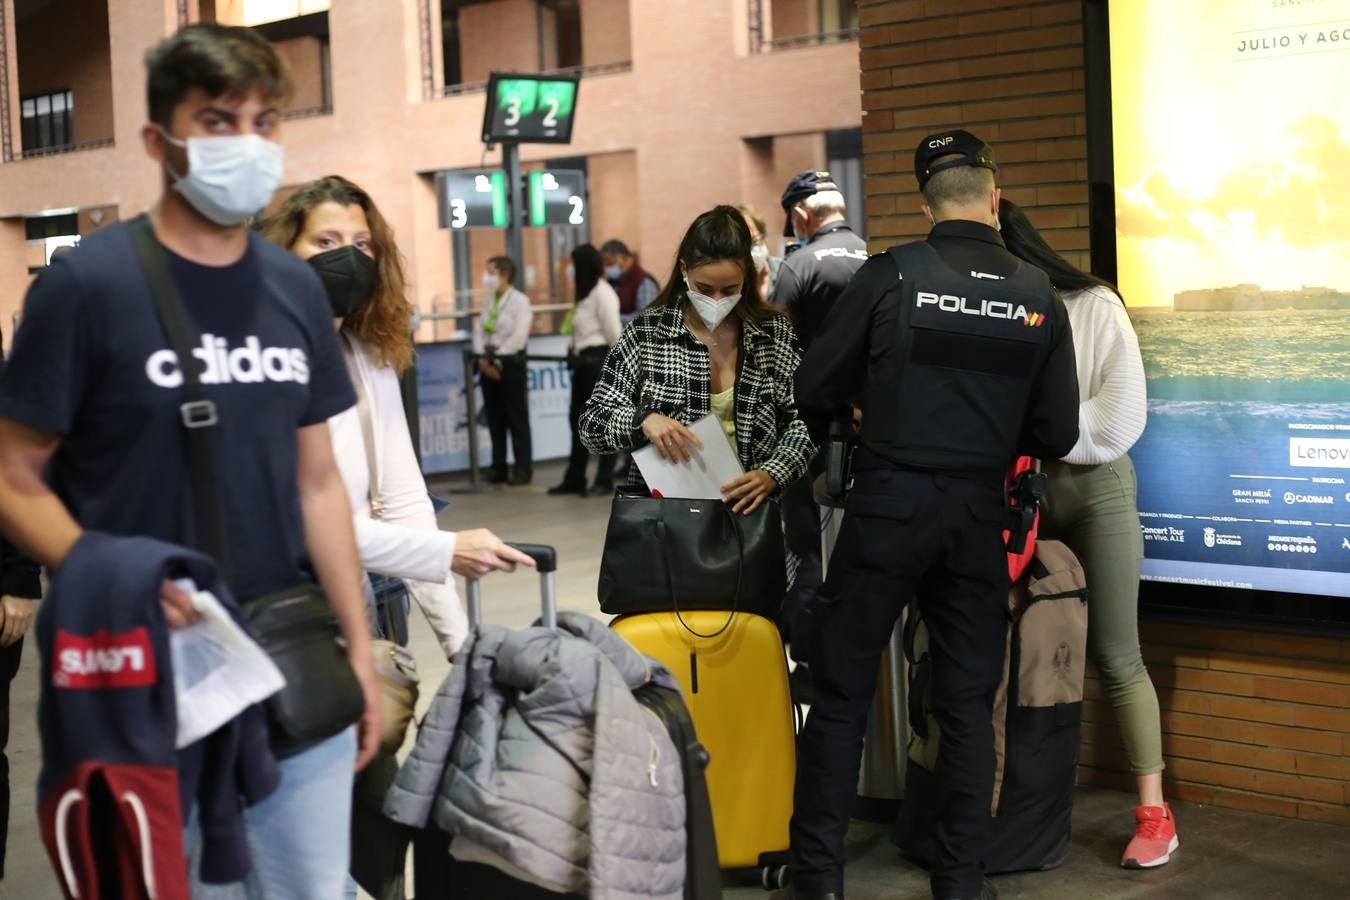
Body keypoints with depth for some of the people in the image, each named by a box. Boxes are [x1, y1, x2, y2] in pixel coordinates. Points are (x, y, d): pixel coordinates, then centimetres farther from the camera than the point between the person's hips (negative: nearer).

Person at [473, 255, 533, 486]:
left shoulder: (520, 301, -8)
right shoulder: (488, 300, 12)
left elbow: (518, 337, -15)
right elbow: (480, 329, 9)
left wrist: (498, 360, -14)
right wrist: (483, 358, -5)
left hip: (510, 363, -7)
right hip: (489, 364, 7)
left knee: (517, 419, -2)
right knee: (495, 419, 9)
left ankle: (523, 469, 2)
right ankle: (498, 469, 14)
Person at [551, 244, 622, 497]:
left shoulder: (603, 293, -13)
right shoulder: (587, 292, 15)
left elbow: (613, 333, -13)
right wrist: (574, 350, 4)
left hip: (599, 362, -10)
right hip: (583, 362, 10)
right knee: (578, 419, 12)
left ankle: (605, 480, 3)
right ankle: (575, 479, 18)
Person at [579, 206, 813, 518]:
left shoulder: (775, 334, 7)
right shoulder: (647, 332, 2)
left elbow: (803, 422, 8)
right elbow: (591, 425, 2)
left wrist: (771, 476, -11)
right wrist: (643, 420, -18)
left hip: (748, 512, 0)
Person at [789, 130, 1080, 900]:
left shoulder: (893, 276, -7)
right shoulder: (1038, 296, 0)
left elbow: (816, 389, 0)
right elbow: (1058, 434, 3)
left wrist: (835, 433, 22)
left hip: (888, 506, -2)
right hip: (978, 516, 2)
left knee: (842, 692, 7)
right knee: (968, 703, 12)